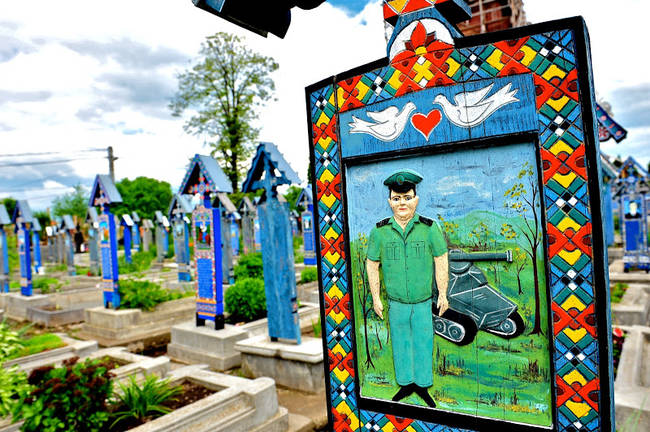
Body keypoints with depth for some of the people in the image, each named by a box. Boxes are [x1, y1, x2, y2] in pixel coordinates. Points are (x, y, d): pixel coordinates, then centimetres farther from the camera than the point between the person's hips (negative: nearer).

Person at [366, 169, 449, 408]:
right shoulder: (380, 231, -7)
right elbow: (372, 264, 1)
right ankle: (406, 383, 34)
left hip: (424, 302, 0)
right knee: (401, 343, 14)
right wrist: (375, 297, 2)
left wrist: (442, 294, 0)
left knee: (424, 343, 12)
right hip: (396, 303, 1)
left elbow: (441, 261, -1)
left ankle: (423, 386, 31)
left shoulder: (429, 228, -8)